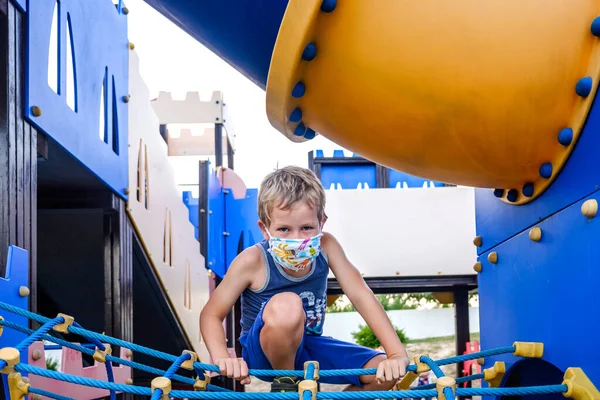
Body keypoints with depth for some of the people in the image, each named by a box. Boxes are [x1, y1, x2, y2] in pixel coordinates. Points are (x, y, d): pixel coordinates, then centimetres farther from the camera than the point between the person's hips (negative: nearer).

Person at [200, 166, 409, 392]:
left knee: (386, 373, -11)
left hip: (308, 348, 5)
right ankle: (284, 385, -10)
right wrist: (223, 359, -35)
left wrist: (397, 354, -25)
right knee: (286, 305, -37)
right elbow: (211, 314, -15)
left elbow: (361, 297, -15)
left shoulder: (325, 246, -12)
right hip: (265, 354, -5)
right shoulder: (253, 261, -22)